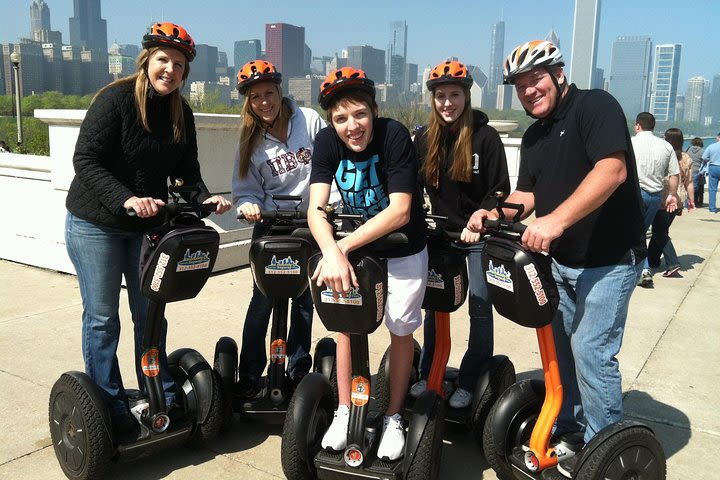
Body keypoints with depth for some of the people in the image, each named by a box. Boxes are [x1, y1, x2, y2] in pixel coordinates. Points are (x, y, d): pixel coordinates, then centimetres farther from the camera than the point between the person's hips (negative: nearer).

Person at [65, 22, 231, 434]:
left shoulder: (182, 113, 2)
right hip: (96, 225, -5)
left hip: (148, 226, 5)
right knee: (102, 317, 5)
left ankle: (162, 397, 25)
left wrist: (205, 198, -15)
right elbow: (86, 161, -20)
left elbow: (186, 170, 5)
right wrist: (126, 199, -33)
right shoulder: (115, 99, -15)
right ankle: (109, 407, 18)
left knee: (150, 313, 12)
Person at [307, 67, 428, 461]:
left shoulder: (394, 136, -26)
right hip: (353, 244, 3)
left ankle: (393, 417, 23)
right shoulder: (327, 141, -17)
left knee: (400, 330, 6)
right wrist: (332, 251, -44)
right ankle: (344, 412, 22)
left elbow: (400, 211, -31)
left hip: (403, 250, -2)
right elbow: (315, 209, -25)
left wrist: (344, 246, -37)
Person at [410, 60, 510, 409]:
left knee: (480, 308, 1)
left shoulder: (485, 136, -10)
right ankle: (427, 374, 21)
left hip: (479, 236, -3)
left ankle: (470, 382, 13)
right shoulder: (425, 138, 3)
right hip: (442, 233, 4)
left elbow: (500, 190, -11)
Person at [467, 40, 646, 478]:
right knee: (557, 344, 14)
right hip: (561, 261, 8)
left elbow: (612, 169, -28)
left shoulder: (595, 106, -14)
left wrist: (557, 219, -36)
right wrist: (497, 213, -10)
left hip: (609, 259, -8)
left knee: (591, 351, -6)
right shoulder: (533, 137, 11)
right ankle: (565, 427, 33)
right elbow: (527, 194, 11)